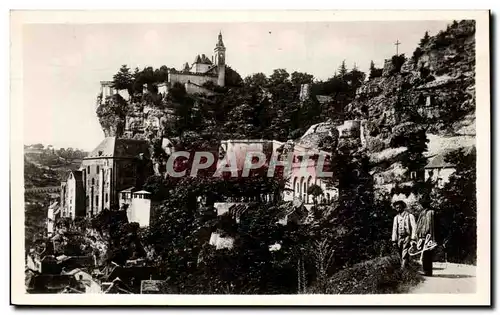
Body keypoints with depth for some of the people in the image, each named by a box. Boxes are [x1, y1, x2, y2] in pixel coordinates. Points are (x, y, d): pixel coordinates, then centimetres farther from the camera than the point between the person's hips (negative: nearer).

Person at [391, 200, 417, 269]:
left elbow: (413, 228, -4)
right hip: (399, 238, 5)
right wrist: (394, 240, 9)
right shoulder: (396, 217, 16)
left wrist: (413, 239, -13)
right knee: (400, 256, 4)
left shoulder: (409, 216, 1)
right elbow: (394, 229, 16)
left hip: (407, 237, -5)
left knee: (405, 256, -13)